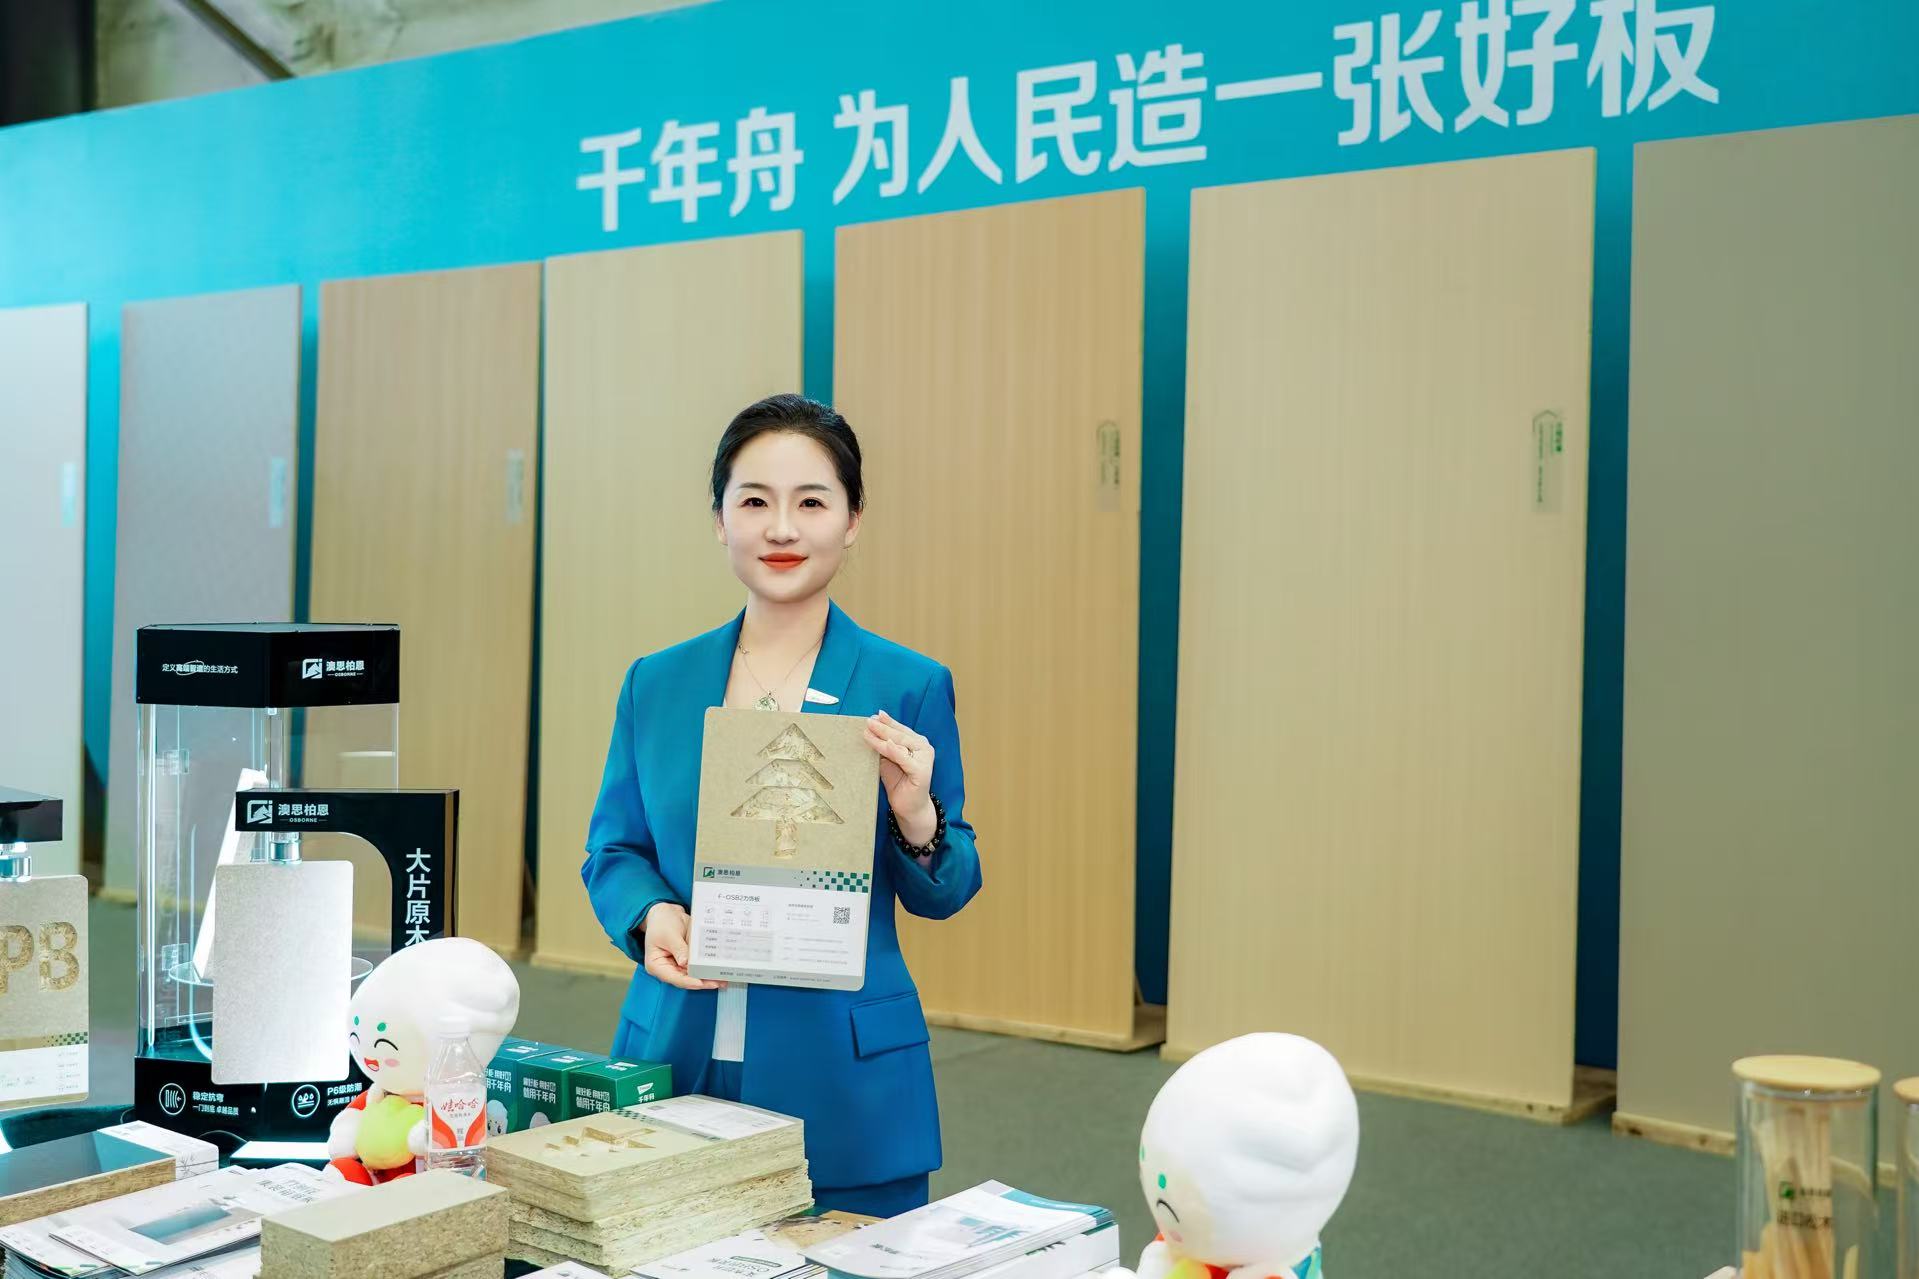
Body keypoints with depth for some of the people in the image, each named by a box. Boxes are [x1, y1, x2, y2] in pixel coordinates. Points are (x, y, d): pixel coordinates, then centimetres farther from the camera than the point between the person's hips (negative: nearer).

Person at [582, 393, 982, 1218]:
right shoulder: (657, 684, 6)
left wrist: (916, 816, -19)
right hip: (676, 1064, 3)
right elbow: (611, 851, 10)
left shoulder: (910, 688, -3)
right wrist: (653, 914, -10)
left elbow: (943, 895, 1)